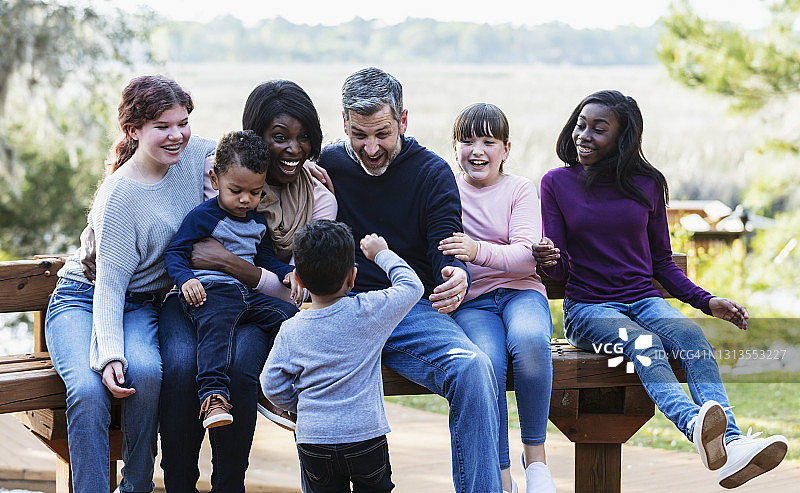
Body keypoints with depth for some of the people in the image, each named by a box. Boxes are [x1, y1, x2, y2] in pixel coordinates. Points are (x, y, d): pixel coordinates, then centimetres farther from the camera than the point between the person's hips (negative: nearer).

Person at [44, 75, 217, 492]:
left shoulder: (196, 155, -5)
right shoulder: (120, 196, -21)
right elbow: (110, 282, -19)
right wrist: (110, 353, -31)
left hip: (140, 305, 4)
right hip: (83, 300, -4)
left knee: (145, 370, -32)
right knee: (89, 388, -34)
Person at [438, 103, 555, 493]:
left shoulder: (519, 189, 7)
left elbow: (526, 255, -6)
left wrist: (479, 250, -24)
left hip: (520, 291, 0)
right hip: (471, 302, 0)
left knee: (529, 340, -36)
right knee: (486, 362, -33)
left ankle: (535, 453, -19)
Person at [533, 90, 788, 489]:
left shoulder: (647, 185, 11)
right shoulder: (557, 184, 6)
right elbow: (559, 268, 3)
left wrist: (706, 301, 3)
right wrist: (549, 259, -21)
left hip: (645, 301, 2)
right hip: (587, 307, -2)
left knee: (691, 334, -32)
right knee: (644, 344, -35)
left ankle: (731, 445, -51)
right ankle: (696, 427, -63)